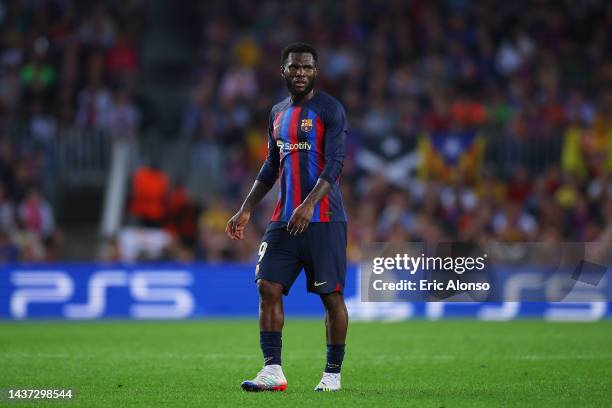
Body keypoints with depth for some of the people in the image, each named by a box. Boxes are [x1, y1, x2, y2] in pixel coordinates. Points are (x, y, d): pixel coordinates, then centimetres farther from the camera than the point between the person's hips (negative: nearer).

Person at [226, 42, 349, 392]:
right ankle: (273, 371, -2)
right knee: (268, 287, -4)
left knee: (331, 295, -2)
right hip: (284, 219, 6)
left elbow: (334, 163, -15)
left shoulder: (330, 110, -6)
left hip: (324, 219, -6)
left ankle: (333, 374, 7)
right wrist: (246, 210, 19)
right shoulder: (278, 113, 16)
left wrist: (309, 204, -28)